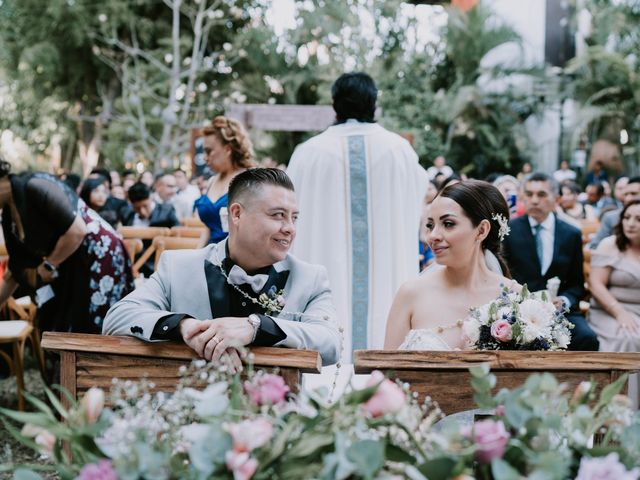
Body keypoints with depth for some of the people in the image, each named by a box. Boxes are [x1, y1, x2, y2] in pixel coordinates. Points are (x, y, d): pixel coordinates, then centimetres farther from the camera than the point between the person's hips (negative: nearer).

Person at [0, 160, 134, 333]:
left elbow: (77, 230, -25)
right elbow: (17, 269, 16)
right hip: (69, 268, 9)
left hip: (99, 257, -9)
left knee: (92, 334, -7)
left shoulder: (34, 186, -19)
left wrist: (48, 265, -13)